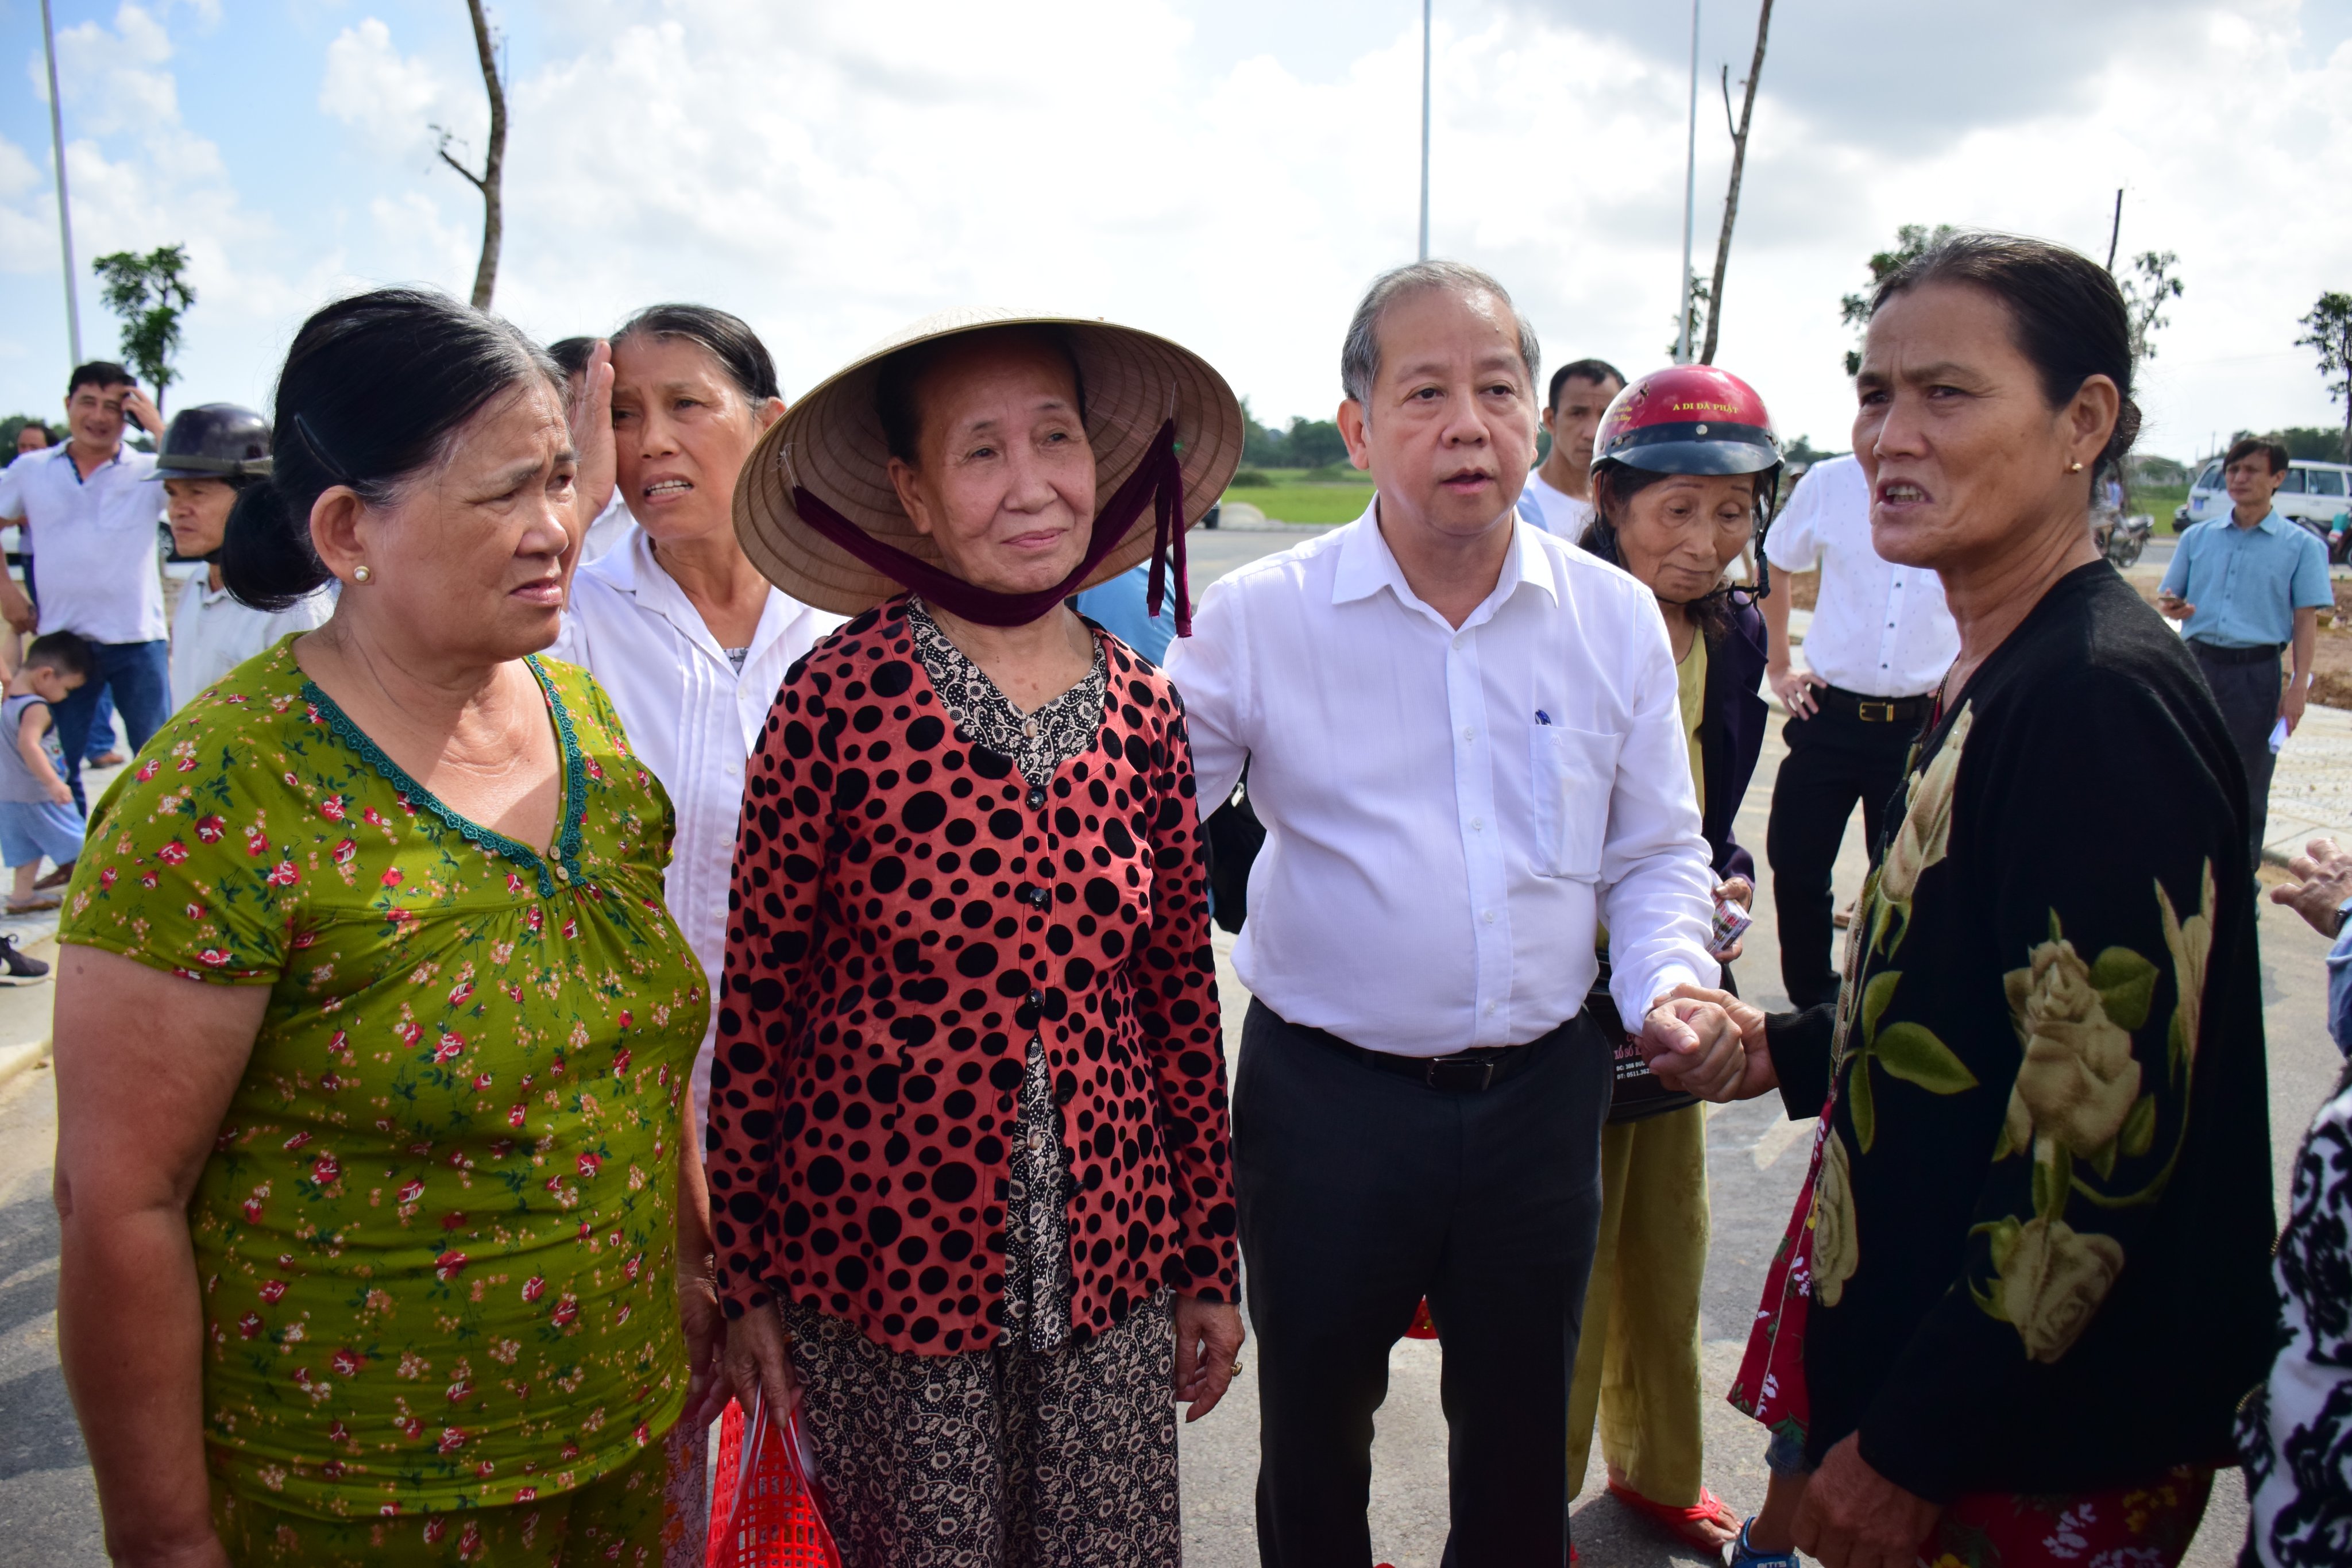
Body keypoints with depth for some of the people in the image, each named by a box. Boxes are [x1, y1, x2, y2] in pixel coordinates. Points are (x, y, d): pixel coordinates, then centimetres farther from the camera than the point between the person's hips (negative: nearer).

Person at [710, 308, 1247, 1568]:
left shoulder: (1140, 706, -1)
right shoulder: (843, 694, -13)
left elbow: (1182, 992, 5)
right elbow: (757, 1001, -6)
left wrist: (1208, 1257, 9)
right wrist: (748, 1279, -2)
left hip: (1106, 1264, 3)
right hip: (884, 1263, -3)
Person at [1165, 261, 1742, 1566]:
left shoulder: (1616, 619, 0)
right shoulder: (1254, 619, -9)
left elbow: (1656, 851, 9)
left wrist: (1667, 983, -8)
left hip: (1544, 1092, 2)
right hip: (1326, 1097, -2)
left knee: (1520, 1432, 21)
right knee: (1313, 1426, 18)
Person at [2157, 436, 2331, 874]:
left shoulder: (2302, 545, 1)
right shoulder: (2198, 537, 9)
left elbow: (2306, 620, -2)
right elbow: (2168, 600, 13)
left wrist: (2298, 684, -10)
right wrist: (2171, 606, -12)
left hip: (2256, 673, -3)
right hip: (2197, 663, 3)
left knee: (2248, 781, 4)